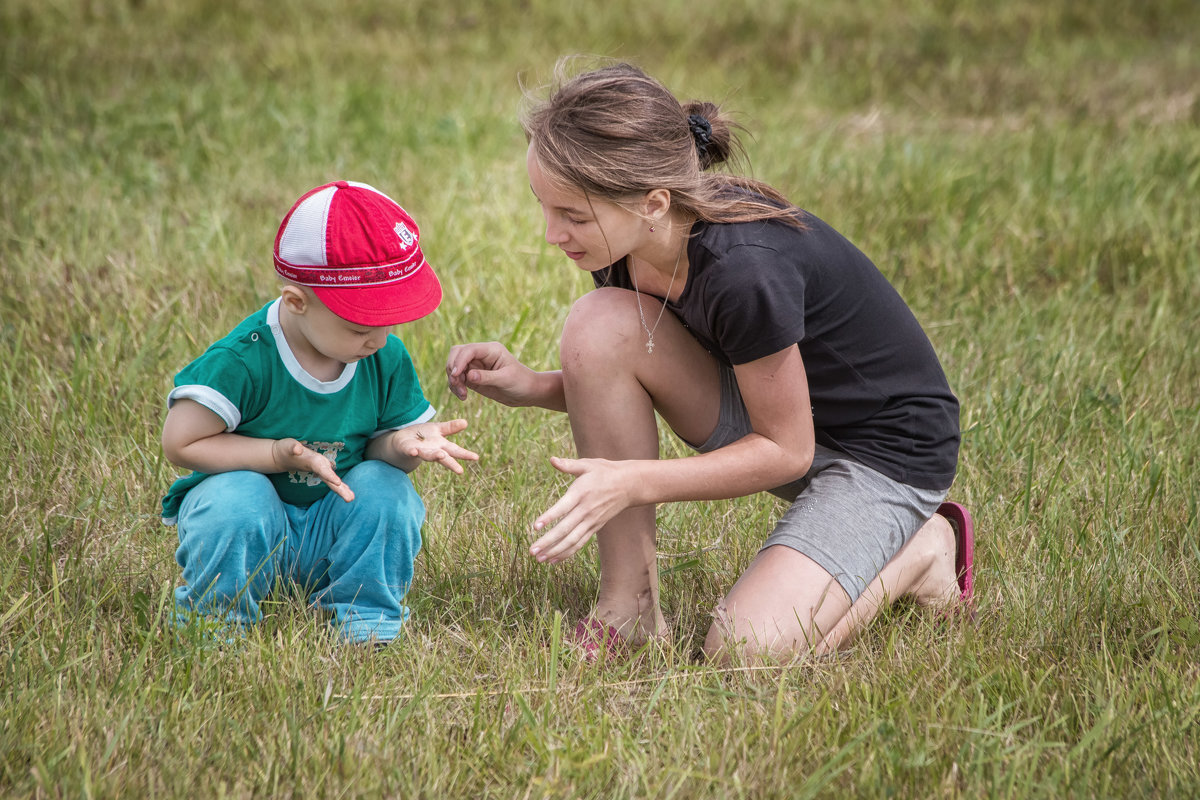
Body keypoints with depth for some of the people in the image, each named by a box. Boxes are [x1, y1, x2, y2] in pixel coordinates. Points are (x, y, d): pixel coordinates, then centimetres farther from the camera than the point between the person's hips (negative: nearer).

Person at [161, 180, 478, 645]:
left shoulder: (387, 359, -8)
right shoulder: (243, 361, -24)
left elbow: (386, 434, 3)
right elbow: (180, 442, -20)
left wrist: (403, 443, -24)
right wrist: (283, 454, -26)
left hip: (334, 530, 4)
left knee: (386, 487, -24)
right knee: (238, 501, -36)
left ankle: (365, 628, -6)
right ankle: (214, 627, -10)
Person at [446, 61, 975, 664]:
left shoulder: (744, 269, -35)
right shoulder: (630, 241, -12)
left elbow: (785, 450, -24)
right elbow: (617, 383, 6)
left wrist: (633, 482, -28)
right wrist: (530, 388, -13)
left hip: (887, 451, -7)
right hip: (771, 403, 7)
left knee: (747, 653, -25)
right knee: (599, 325, -19)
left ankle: (923, 550, 5)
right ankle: (629, 609, -9)